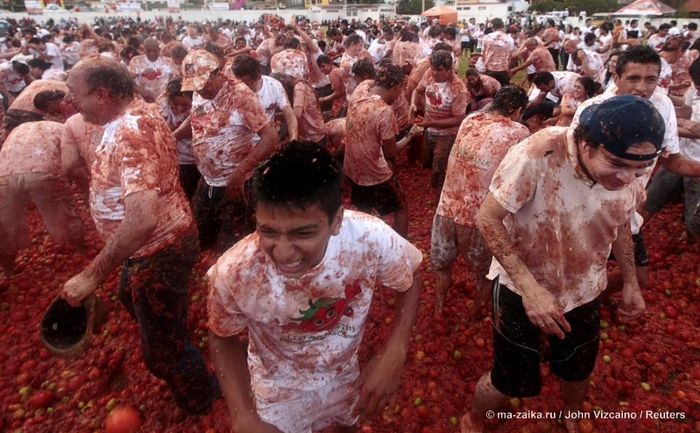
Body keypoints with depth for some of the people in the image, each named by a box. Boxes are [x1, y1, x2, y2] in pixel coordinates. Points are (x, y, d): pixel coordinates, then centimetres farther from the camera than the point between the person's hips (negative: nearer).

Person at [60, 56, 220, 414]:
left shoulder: (129, 133, -32)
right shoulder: (137, 110, -1)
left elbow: (142, 219, -43)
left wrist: (92, 275, -36)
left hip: (159, 252, -10)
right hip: (157, 242, 11)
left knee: (163, 347, 9)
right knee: (132, 297, 37)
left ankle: (199, 402, 36)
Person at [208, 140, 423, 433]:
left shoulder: (371, 238, -35)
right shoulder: (233, 275, -35)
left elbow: (410, 279, -12)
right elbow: (223, 338, -13)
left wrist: (394, 353, -25)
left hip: (345, 372, 3)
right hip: (280, 390, -2)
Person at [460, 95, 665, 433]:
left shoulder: (630, 177, -13)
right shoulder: (537, 155, -33)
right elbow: (488, 217, -27)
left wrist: (631, 282, 10)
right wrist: (529, 287, -31)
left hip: (583, 291, 5)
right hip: (522, 289, -5)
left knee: (578, 370, 25)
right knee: (513, 380, 7)